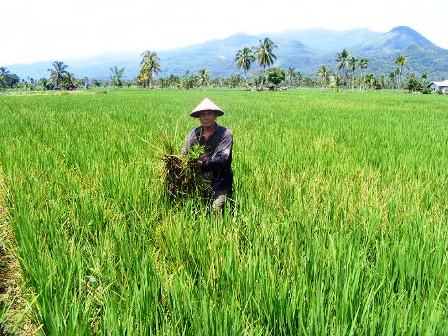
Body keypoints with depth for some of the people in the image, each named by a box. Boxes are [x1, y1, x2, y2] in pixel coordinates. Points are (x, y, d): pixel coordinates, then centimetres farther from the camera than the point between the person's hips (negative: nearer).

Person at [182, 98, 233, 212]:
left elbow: (223, 158, -15)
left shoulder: (225, 134, -5)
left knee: (216, 210, -16)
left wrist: (203, 164, -31)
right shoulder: (193, 134, 6)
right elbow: (184, 154, 2)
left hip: (219, 183, -3)